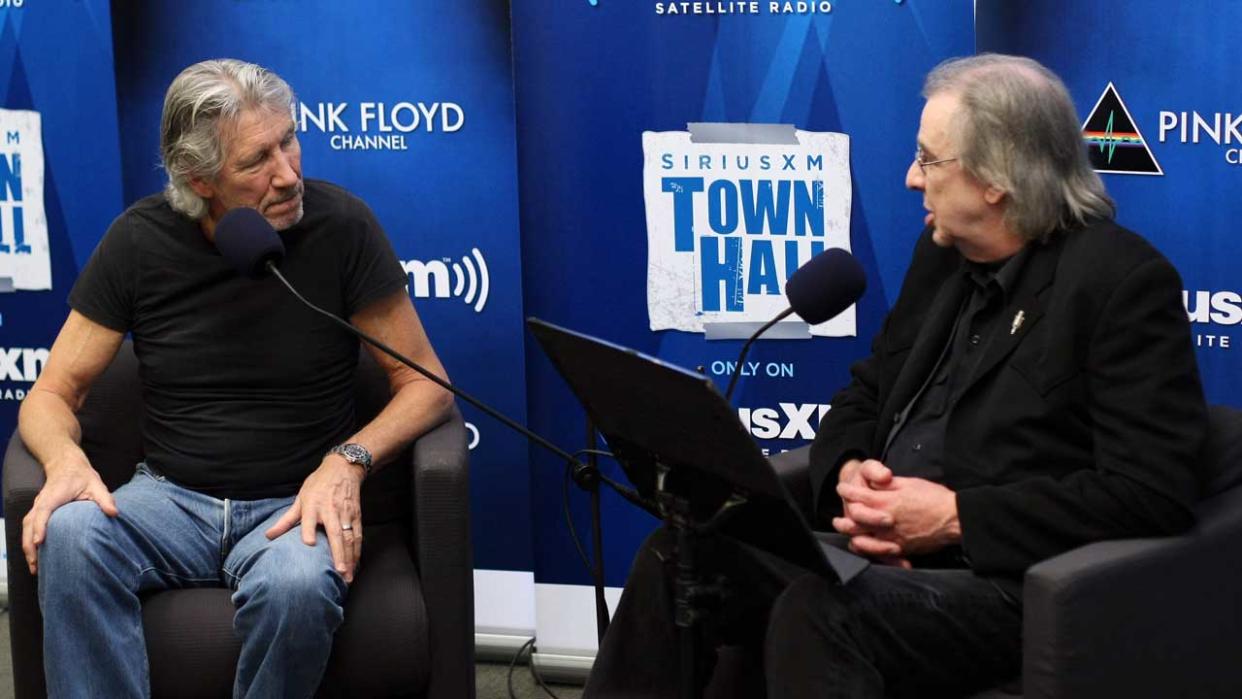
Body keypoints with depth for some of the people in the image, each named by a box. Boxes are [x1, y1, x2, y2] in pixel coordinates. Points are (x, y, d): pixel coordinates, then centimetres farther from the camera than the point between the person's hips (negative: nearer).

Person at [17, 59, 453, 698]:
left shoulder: (339, 224, -9)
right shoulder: (139, 240, -3)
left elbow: (425, 384, -4)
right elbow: (51, 395, 3)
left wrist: (348, 461, -22)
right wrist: (66, 461, -20)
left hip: (295, 503, -2)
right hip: (170, 498, 2)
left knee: (296, 586, -36)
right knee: (68, 534, -31)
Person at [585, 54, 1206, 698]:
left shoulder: (1126, 281, -11)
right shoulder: (943, 253, 13)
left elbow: (1153, 491, -17)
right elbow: (863, 396, 20)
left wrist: (958, 517, -19)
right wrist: (848, 475, -5)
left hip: (1012, 580, -7)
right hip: (884, 550, 8)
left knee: (816, 614, -33)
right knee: (680, 555, -10)